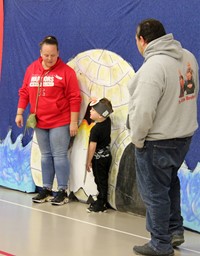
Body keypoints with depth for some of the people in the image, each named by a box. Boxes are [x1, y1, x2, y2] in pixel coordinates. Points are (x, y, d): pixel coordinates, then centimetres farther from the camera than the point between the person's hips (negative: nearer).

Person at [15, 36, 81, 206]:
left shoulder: (66, 71, -8)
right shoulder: (31, 70, 6)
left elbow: (74, 99, -9)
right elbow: (24, 92, 13)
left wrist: (74, 122, -12)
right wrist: (19, 113, 7)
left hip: (60, 123, -5)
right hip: (39, 123, 5)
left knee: (59, 156, -3)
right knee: (46, 156, 11)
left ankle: (62, 191, 3)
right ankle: (46, 189, 18)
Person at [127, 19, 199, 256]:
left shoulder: (153, 66, -25)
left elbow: (143, 111, -27)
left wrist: (137, 138, -12)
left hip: (157, 141, -8)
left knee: (155, 192, 6)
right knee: (170, 183, 27)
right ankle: (175, 230, 34)